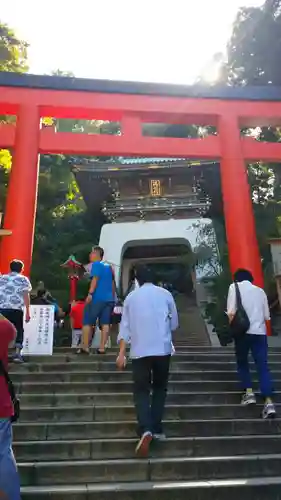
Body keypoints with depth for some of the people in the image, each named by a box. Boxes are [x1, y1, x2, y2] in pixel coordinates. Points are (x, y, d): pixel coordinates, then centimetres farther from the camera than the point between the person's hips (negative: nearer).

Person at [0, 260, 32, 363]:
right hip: (16, 309, -3)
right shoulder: (23, 279, 5)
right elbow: (26, 296, -2)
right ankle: (17, 354, -1)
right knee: (19, 331, 9)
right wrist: (27, 312, -3)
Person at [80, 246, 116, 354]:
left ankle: (85, 347, -2)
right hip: (109, 299, 7)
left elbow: (95, 279, -15)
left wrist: (90, 294, -21)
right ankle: (102, 348, 1)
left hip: (97, 298, -7)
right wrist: (113, 298, 28)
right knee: (105, 324, 3)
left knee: (87, 322, 1)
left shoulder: (96, 264, -2)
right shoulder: (109, 266, 20)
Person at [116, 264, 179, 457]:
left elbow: (125, 326, 2)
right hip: (163, 349, 0)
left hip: (140, 350, 0)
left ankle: (145, 430, -15)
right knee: (160, 388, 17)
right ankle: (156, 429, 14)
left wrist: (122, 353, 2)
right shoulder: (165, 294, 5)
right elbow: (174, 323, 11)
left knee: (141, 391, 5)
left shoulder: (131, 297, 7)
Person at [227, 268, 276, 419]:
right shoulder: (260, 290, 14)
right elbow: (267, 316, 13)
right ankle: (269, 402, -3)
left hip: (243, 332, -3)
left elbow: (231, 312, -10)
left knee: (242, 362, 19)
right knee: (263, 366, 4)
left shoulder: (234, 287, 3)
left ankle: (248, 392, 12)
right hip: (260, 332, 3)